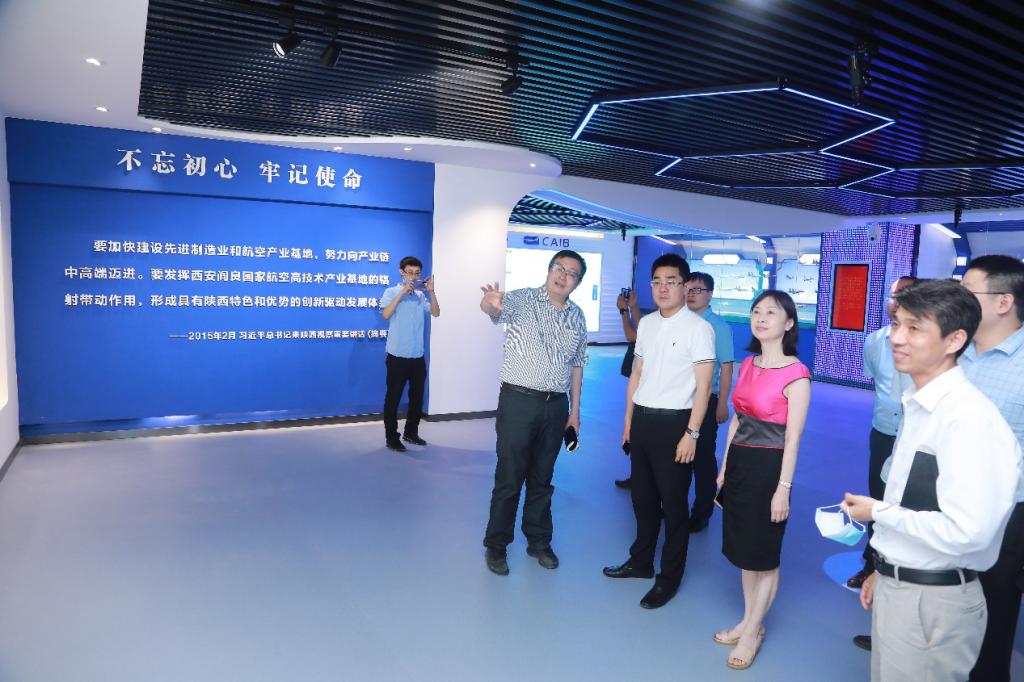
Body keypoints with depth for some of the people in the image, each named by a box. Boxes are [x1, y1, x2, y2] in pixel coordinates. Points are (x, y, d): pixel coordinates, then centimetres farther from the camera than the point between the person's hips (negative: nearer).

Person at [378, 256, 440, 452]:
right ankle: (391, 437, 11)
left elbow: (436, 313, -2)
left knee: (417, 396, 13)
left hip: (418, 355, 5)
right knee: (394, 397, 2)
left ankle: (411, 432, 27)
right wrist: (403, 292, -20)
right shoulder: (392, 292, -2)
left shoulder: (421, 295, 8)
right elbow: (386, 314, -18)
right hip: (398, 355, -4)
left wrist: (431, 291, -10)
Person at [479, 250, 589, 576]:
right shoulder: (523, 300, -8)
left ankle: (539, 542, 31)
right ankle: (496, 545, 20)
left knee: (542, 479, 16)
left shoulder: (577, 316, 8)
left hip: (556, 405, 5)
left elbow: (576, 364, 14)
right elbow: (498, 311, -31)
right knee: (509, 479, 3)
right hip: (519, 401, -4)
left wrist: (575, 409, 12)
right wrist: (490, 304, -56)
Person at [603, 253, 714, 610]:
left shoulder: (698, 328, -12)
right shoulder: (646, 323, 8)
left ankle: (669, 577, 24)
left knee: (673, 503, 7)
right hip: (642, 419, 7)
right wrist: (628, 418, 15)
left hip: (673, 423, -6)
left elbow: (703, 385, -14)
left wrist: (691, 434, -18)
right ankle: (640, 561, 39)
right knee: (642, 496, 19)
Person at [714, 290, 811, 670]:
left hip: (768, 468, -7)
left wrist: (783, 489, -14)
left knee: (764, 553, 9)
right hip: (739, 463, 7)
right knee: (743, 548, 17)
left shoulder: (795, 374, -14)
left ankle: (752, 631, 26)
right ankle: (749, 621, 34)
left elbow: (792, 438, -14)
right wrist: (724, 468, 14)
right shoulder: (748, 365, 7)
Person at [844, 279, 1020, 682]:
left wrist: (878, 511, -15)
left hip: (931, 601, -8)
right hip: (896, 585, 8)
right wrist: (884, 570, 16)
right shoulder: (918, 405, 4)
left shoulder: (969, 418, -23)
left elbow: (965, 532, -28)